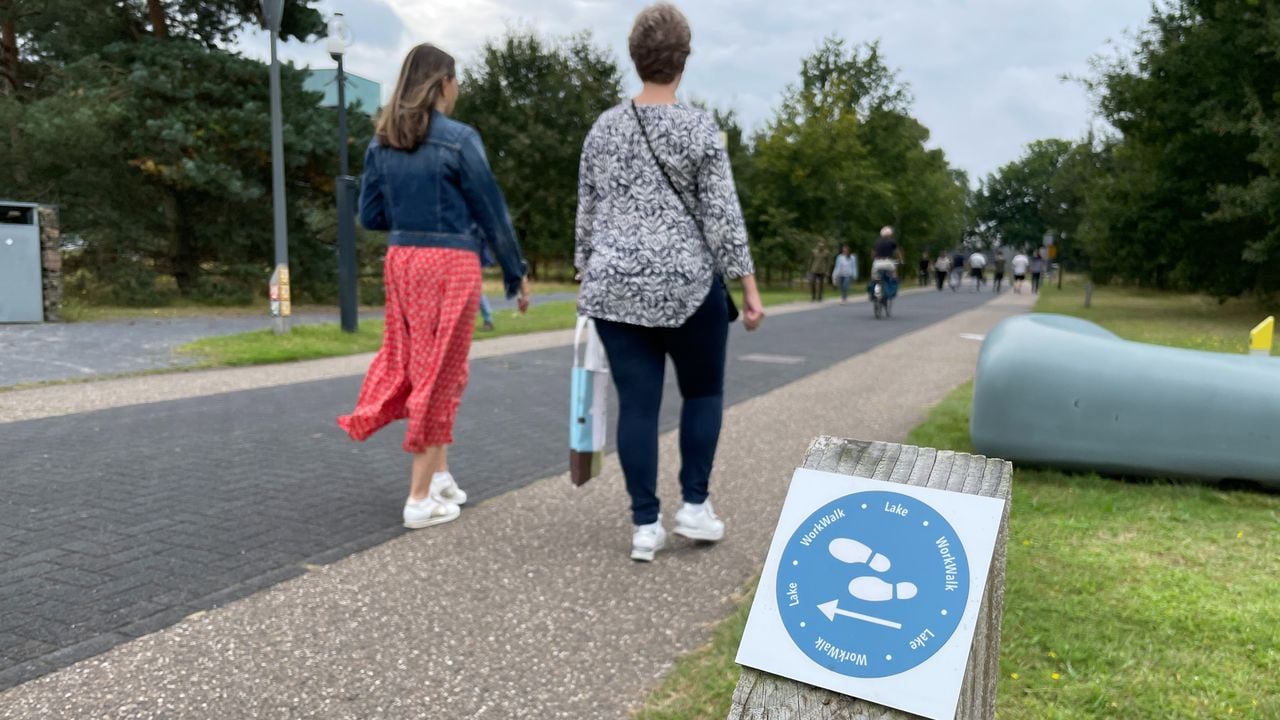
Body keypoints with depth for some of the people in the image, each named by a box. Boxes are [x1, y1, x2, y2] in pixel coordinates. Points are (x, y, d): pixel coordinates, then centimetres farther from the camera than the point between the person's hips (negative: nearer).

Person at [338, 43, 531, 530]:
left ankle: (440, 475, 23)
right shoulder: (459, 138, -10)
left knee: (417, 366, 17)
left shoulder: (381, 143, 7)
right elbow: (491, 211, -6)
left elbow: (371, 215, 9)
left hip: (401, 260, 6)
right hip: (451, 263, -6)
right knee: (440, 375, 2)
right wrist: (516, 273, 2)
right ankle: (420, 499, 9)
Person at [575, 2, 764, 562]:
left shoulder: (603, 127, 6)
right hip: (686, 286, -3)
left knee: (636, 403, 6)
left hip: (615, 287, 3)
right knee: (703, 392, 16)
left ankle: (645, 526, 9)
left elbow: (587, 213, 10)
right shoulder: (699, 128, -6)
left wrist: (587, 275, 20)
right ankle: (694, 506, 16)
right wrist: (748, 286, -3)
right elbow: (723, 215, -8)